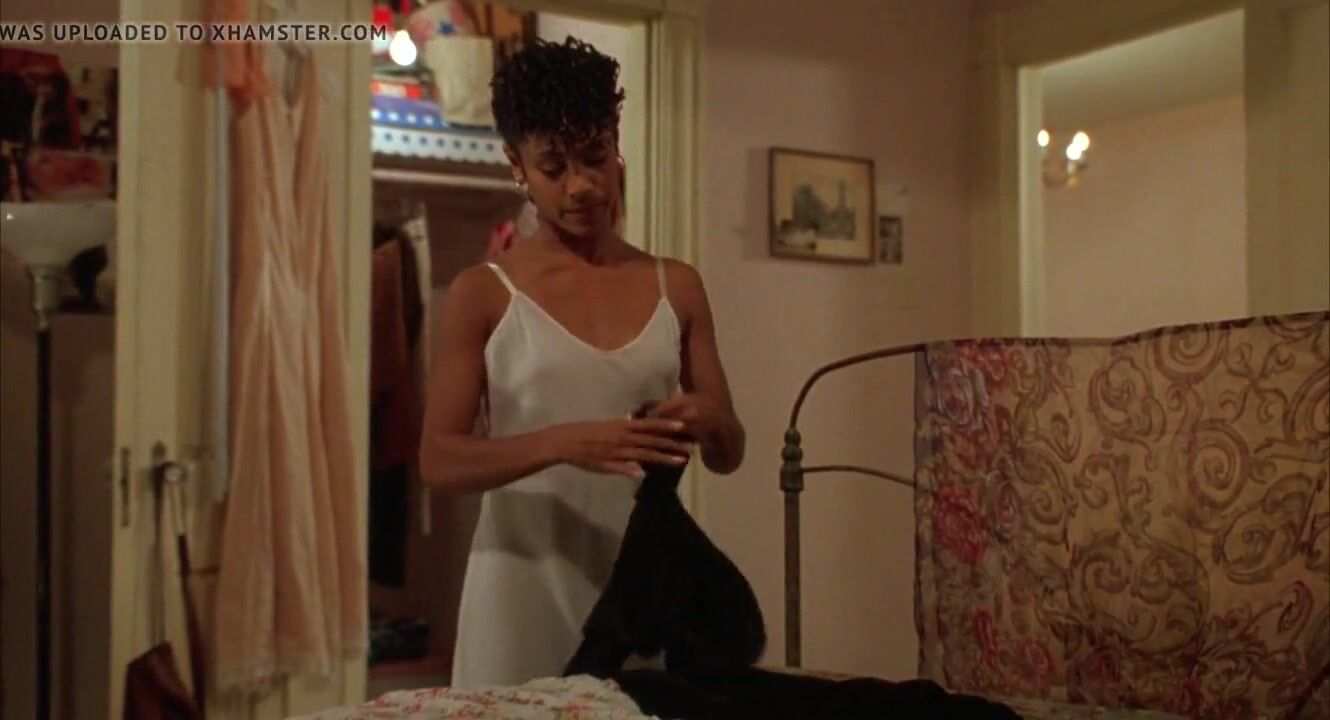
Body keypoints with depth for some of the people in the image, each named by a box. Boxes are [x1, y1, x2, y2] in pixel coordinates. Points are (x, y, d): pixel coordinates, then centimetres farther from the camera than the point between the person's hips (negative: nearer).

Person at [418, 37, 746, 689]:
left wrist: (710, 422, -14)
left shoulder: (676, 288, 6)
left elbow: (728, 457, 9)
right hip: (527, 588, -2)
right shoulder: (483, 294, -3)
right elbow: (438, 462, -9)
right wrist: (561, 444, -25)